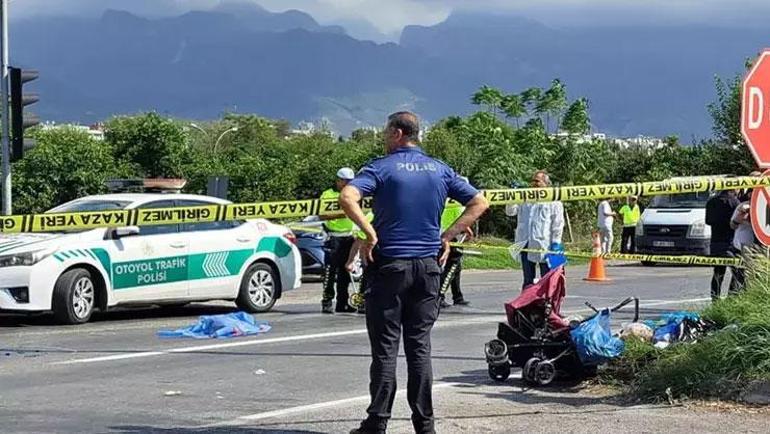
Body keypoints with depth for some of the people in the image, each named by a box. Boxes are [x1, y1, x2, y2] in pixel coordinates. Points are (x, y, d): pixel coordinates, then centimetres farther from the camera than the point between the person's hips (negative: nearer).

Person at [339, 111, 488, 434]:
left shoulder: (382, 167, -6)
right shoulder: (440, 170, 9)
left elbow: (348, 197, -23)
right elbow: (479, 203, 11)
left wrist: (369, 232, -15)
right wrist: (448, 236, 8)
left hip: (389, 265, -4)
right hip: (428, 266, 4)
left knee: (385, 347, -1)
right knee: (420, 346, 9)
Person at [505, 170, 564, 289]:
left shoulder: (554, 201, 2)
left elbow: (558, 224, -2)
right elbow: (510, 211, 12)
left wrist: (555, 242, -10)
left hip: (544, 244, -4)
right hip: (526, 244, 5)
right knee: (528, 279, 9)